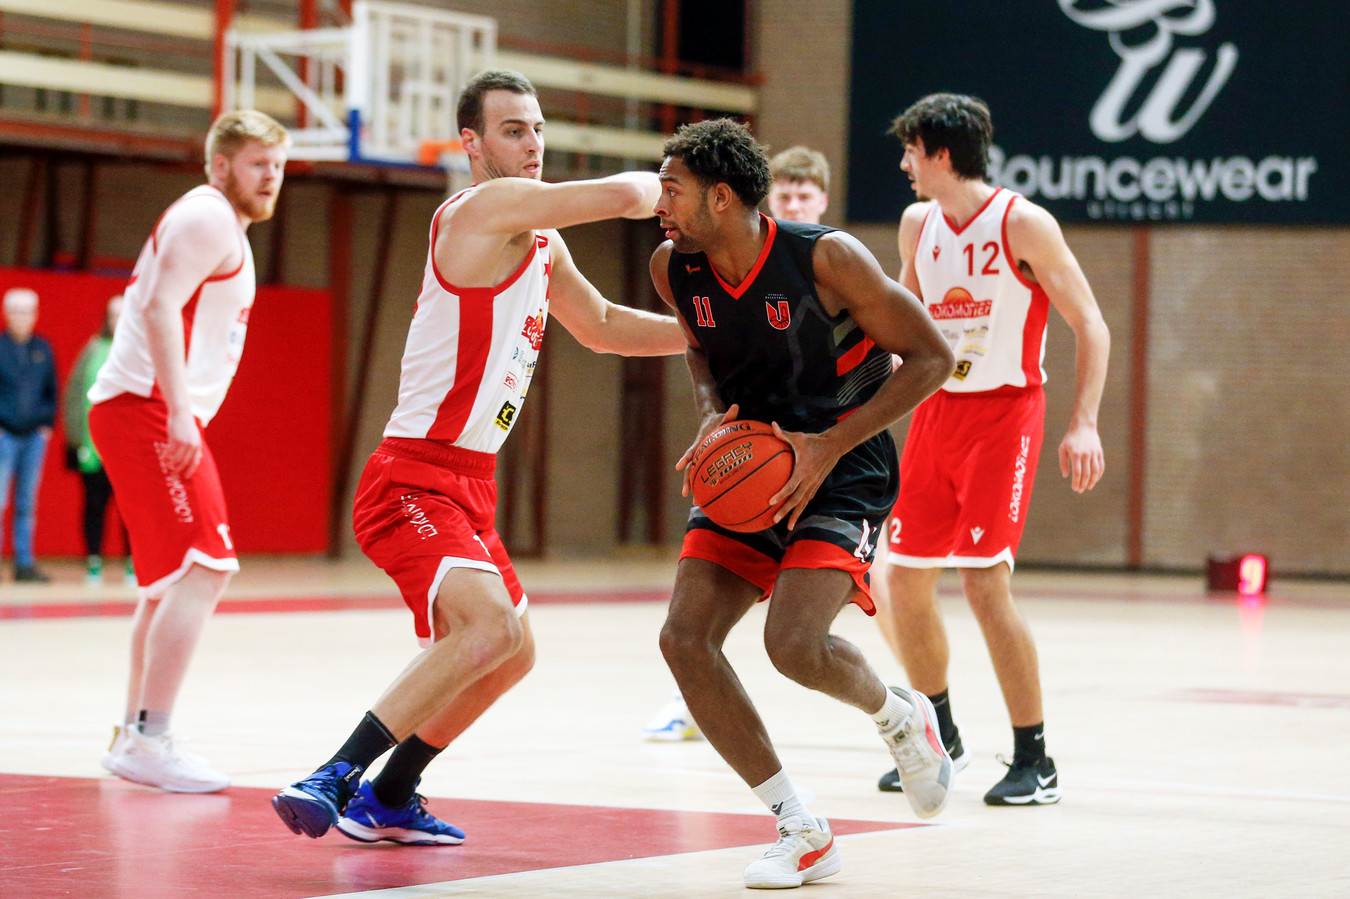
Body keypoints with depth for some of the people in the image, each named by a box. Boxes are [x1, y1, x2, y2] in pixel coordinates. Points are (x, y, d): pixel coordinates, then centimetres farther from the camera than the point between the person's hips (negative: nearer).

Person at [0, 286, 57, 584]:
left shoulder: (42, 348, 9)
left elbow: (52, 389, 15)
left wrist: (47, 423, 6)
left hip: (35, 436, 4)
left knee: (27, 504, 7)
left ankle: (25, 563, 11)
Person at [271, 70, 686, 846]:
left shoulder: (541, 241, 15)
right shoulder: (489, 206, -15)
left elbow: (603, 326, 29)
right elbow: (627, 197, -23)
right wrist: (672, 184, 0)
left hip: (468, 488, 11)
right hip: (416, 481, -10)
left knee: (510, 652, 22)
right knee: (490, 626, -29)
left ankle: (387, 800, 34)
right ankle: (334, 777, -25)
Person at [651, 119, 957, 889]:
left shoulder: (827, 258, -21)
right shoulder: (675, 268, -4)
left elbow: (932, 357, -15)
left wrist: (831, 445, -21)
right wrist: (712, 416, -5)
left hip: (841, 472, -6)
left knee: (794, 644, -25)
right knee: (685, 638, -10)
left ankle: (901, 716, 12)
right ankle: (803, 833, 1)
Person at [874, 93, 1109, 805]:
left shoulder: (1022, 224, -13)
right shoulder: (917, 224, 7)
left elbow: (1091, 326, -13)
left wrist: (1084, 424, -23)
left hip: (1005, 412, -7)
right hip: (936, 409, 7)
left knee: (985, 582, -16)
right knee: (904, 581, 6)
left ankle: (1034, 761, -6)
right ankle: (940, 740, 26)